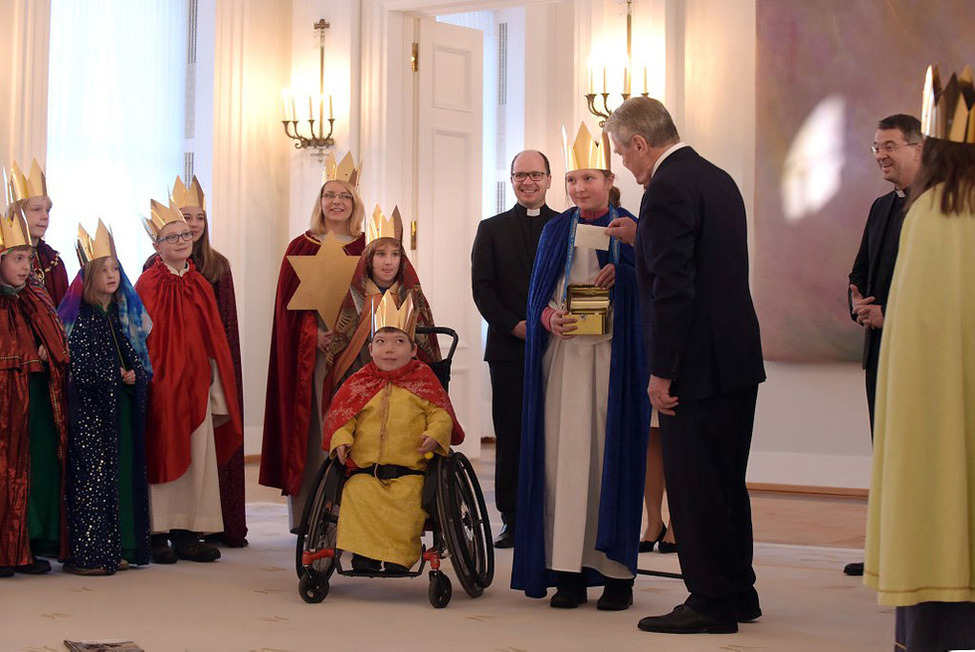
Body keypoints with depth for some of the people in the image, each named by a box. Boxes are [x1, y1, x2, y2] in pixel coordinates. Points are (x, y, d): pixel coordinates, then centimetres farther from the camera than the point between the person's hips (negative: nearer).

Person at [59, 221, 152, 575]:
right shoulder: (81, 317, -7)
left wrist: (135, 374, -4)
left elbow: (137, 357, 15)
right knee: (93, 471, -7)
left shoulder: (125, 314, 12)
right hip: (93, 410, -6)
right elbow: (79, 369, -10)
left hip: (124, 404, 6)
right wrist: (116, 376, -7)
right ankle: (88, 554, -4)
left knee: (125, 471, 6)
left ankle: (120, 548, 11)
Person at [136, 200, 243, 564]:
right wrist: (148, 381, -15)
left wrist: (217, 393, 9)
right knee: (161, 455, -1)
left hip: (196, 384, 5)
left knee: (198, 458, 4)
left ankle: (188, 534, 11)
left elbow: (214, 342, 13)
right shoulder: (148, 285, -3)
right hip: (162, 383, -5)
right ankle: (158, 536, 6)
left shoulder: (200, 287, 13)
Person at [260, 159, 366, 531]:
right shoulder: (301, 247, 7)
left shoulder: (367, 248, 9)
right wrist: (314, 333, -13)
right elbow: (288, 304, 2)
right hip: (312, 350, 0)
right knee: (313, 429, -2)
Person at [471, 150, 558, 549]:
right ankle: (512, 519, 6)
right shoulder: (492, 229, 12)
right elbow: (482, 287, 3)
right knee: (510, 437, 1)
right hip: (509, 347, 1)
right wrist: (516, 326, -9)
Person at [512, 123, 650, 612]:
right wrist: (549, 318, -10)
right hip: (562, 356, 2)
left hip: (612, 357, -2)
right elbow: (537, 295, 10)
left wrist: (620, 272, -17)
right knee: (564, 456, -2)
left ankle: (616, 572, 3)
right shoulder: (556, 231, 13)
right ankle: (568, 571, 0)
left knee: (610, 455, -3)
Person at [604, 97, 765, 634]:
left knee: (694, 484, -2)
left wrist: (661, 372, -17)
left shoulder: (667, 189, -15)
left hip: (699, 364, -10)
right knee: (726, 481, 17)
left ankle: (711, 602, 5)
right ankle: (737, 594, 26)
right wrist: (642, 238, 21)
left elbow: (673, 287, -21)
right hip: (738, 356, 10)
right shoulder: (717, 178, 14)